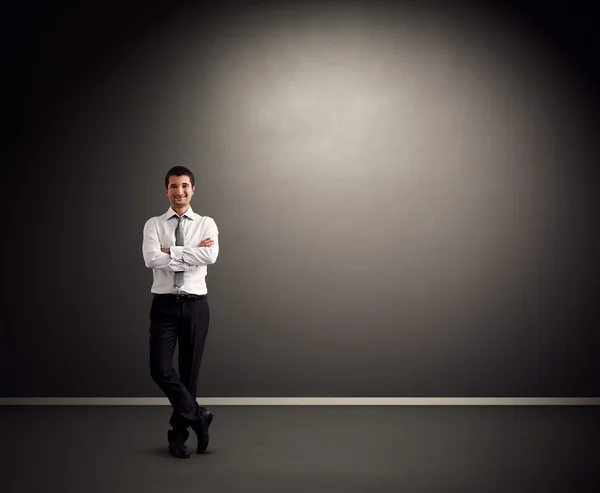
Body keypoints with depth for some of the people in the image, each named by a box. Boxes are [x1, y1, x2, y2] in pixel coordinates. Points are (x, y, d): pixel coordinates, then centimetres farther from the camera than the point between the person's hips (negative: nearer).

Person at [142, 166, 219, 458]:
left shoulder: (206, 224, 4)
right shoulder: (154, 225, 3)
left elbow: (210, 256, -17)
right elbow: (152, 259, -16)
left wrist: (171, 251, -15)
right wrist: (193, 253, -15)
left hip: (195, 305, 0)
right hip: (164, 305, 0)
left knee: (190, 370, 7)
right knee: (160, 369, -12)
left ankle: (178, 433, 23)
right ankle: (198, 416, 7)